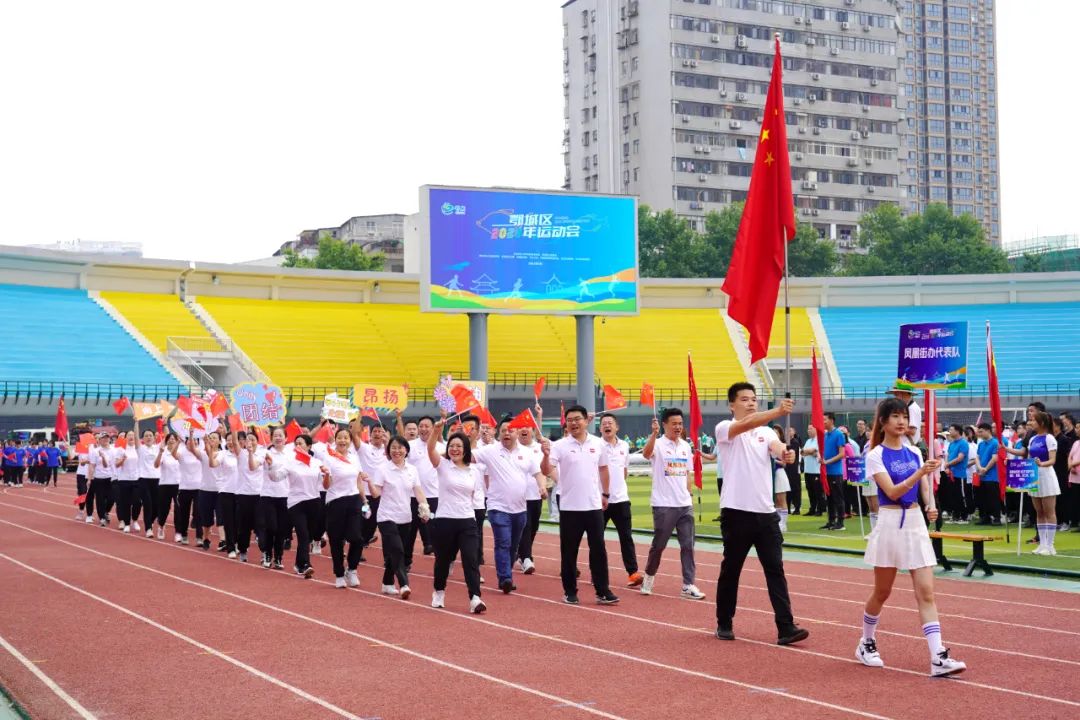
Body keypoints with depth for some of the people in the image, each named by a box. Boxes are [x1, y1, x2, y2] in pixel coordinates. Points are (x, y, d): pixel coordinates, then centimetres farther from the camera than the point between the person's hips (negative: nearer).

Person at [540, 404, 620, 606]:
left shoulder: (598, 443, 4)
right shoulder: (560, 445, -6)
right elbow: (546, 471, -16)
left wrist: (605, 493, 17)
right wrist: (546, 454, -33)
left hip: (594, 506, 2)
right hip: (569, 507, -2)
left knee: (598, 549, 3)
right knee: (569, 551, 5)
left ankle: (603, 591, 8)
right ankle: (570, 591, 14)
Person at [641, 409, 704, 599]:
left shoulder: (686, 446, 10)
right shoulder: (658, 444, -8)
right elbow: (646, 453, -32)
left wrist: (689, 494, 13)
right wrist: (654, 433, -45)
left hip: (685, 505, 5)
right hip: (664, 505, -5)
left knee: (688, 545, 0)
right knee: (658, 544, 6)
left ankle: (688, 586, 3)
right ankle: (649, 577, 27)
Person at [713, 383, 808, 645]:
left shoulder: (766, 432, 12)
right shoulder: (724, 428, -2)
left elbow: (776, 446, -11)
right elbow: (746, 424, -24)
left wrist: (785, 453, -36)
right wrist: (777, 412, -40)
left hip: (766, 512, 4)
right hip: (737, 512, -4)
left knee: (775, 570, -2)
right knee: (730, 571, 7)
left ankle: (786, 628, -5)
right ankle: (724, 624, 21)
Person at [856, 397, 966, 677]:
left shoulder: (915, 453, 9)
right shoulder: (876, 456, -7)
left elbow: (925, 488, 7)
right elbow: (892, 492, -18)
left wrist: (931, 506, -15)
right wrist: (920, 473, -31)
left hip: (916, 523, 4)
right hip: (890, 524, -4)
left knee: (926, 593, -5)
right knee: (882, 592, 9)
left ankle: (938, 658, -11)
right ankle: (867, 644, 31)